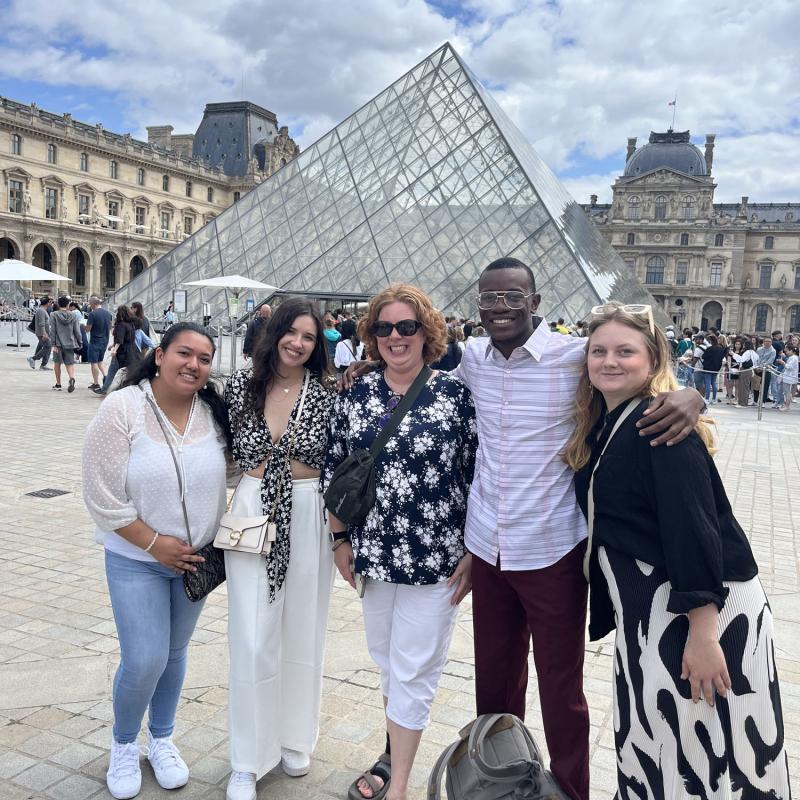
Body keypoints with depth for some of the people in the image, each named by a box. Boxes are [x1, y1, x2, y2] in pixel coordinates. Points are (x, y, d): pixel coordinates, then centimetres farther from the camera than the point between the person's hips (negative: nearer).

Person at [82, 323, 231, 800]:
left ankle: (162, 739, 39)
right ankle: (124, 744, 26)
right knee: (144, 662, -4)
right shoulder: (123, 410, -16)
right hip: (136, 558, -3)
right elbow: (103, 497, -16)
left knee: (175, 653, 16)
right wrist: (154, 544, -15)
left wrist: (211, 543, 0)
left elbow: (222, 478, 6)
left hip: (195, 559, 3)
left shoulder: (214, 413, -6)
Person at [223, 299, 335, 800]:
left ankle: (295, 739, 34)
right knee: (253, 640, 2)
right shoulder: (241, 386, -1)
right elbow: (225, 449, 9)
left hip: (309, 520, 0)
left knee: (302, 632, 13)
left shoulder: (325, 396, -5)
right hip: (252, 516, 0)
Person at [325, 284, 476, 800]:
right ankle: (396, 753, 42)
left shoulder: (457, 395, -9)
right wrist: (341, 539, 7)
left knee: (413, 669, 5)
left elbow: (480, 477, -7)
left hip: (436, 560, -4)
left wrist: (474, 553, -8)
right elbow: (335, 472, 8)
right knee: (388, 660, 20)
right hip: (374, 554, 4)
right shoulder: (355, 398, 1)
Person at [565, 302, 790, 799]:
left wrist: (703, 633, -25)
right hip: (646, 612, 8)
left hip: (702, 608, -8)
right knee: (652, 755, 19)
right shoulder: (601, 426, 8)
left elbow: (694, 529, -23)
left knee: (703, 754, 4)